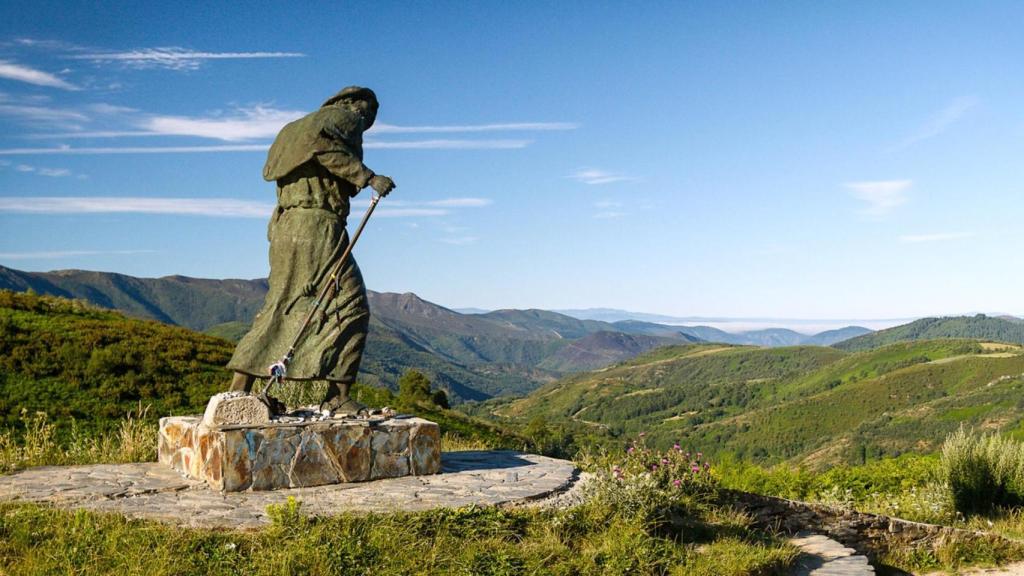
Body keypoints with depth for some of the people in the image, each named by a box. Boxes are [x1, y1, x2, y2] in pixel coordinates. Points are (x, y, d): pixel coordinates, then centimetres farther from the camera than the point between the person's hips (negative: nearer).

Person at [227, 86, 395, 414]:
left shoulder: (300, 126, 29)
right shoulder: (344, 116, 5)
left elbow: (270, 170, 20)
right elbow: (321, 144, -17)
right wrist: (368, 176, -17)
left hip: (285, 226, 9)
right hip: (317, 224, -9)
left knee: (281, 311, 11)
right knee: (350, 307, -6)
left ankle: (238, 390, 9)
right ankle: (338, 396, -10)